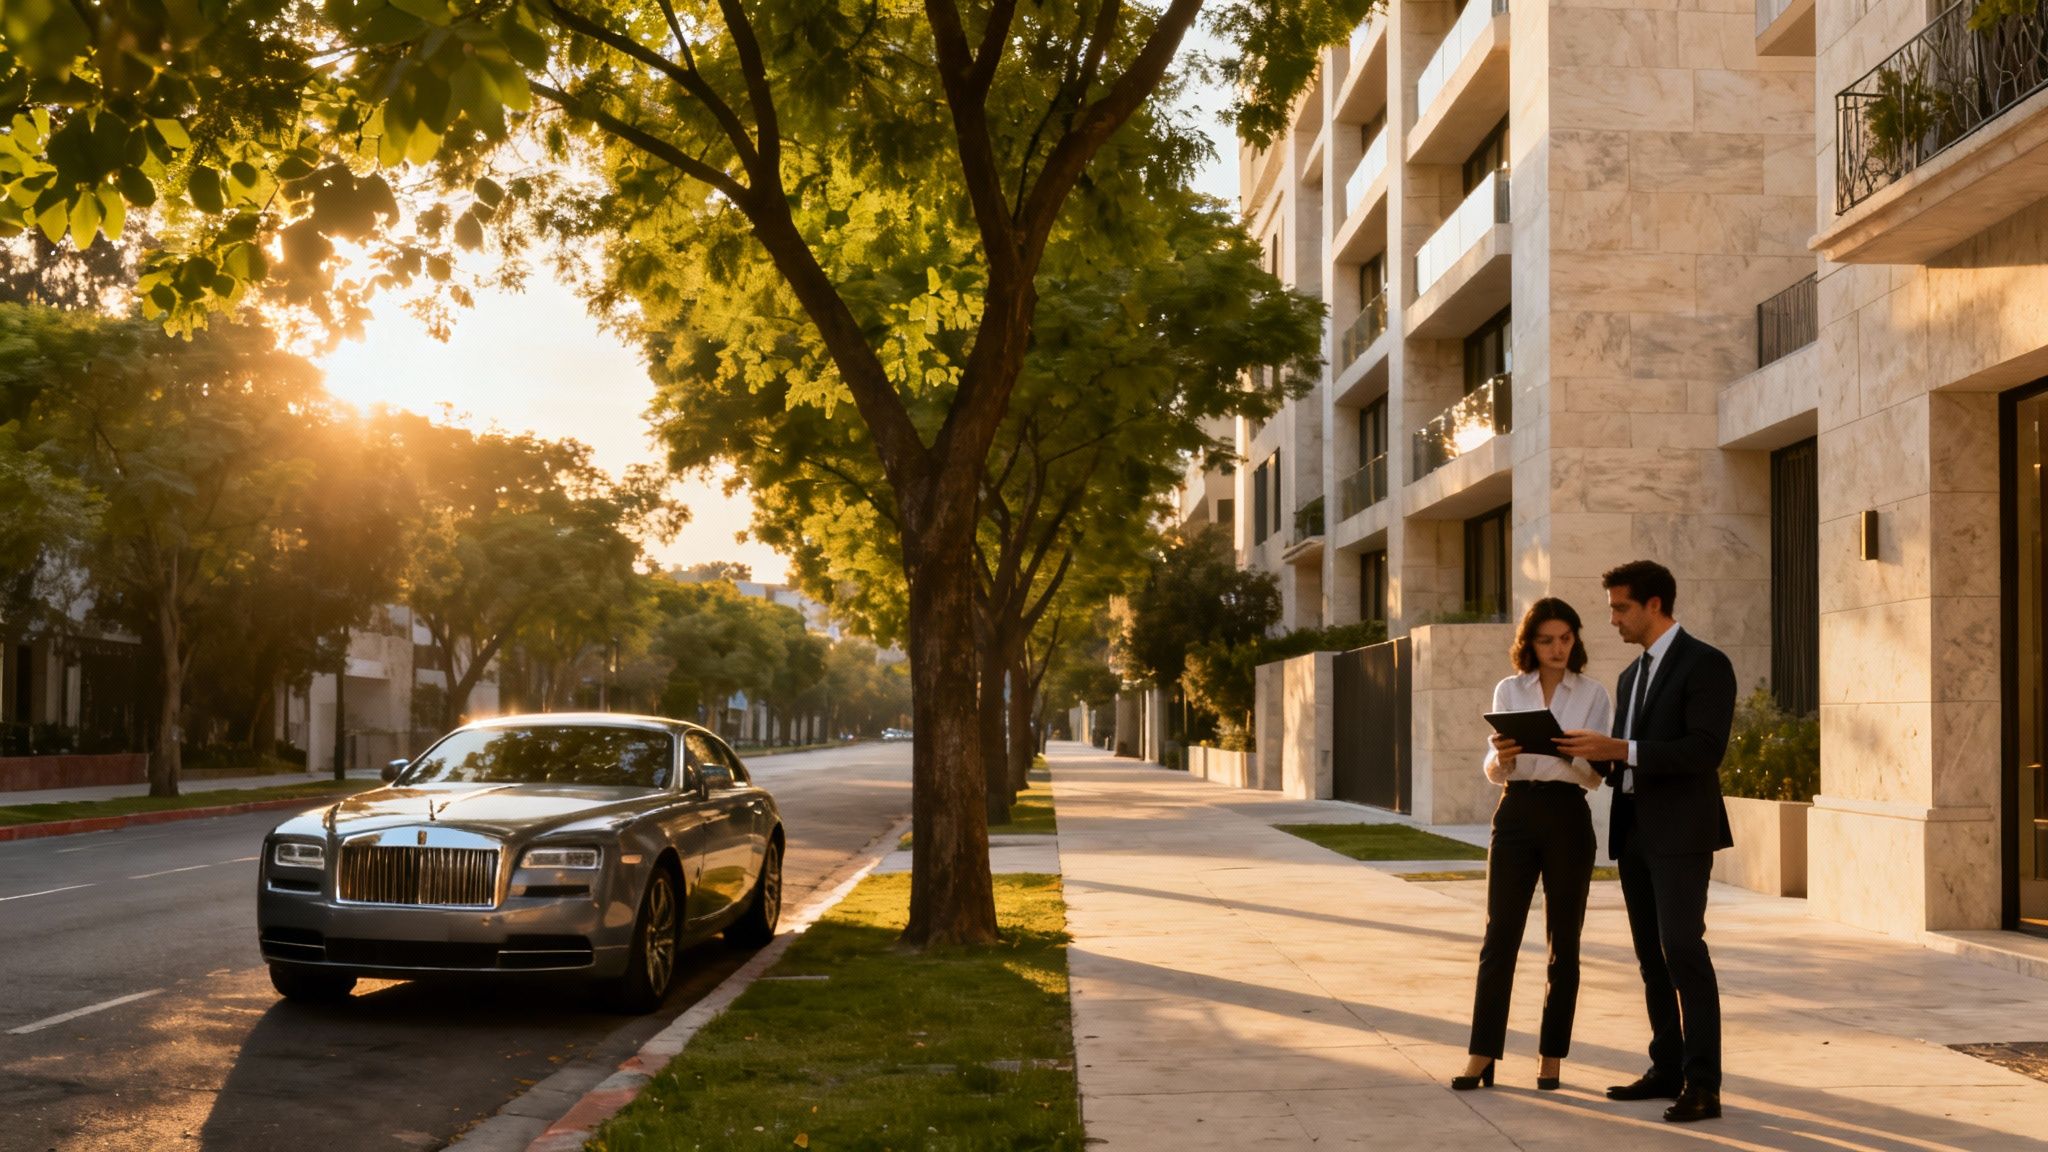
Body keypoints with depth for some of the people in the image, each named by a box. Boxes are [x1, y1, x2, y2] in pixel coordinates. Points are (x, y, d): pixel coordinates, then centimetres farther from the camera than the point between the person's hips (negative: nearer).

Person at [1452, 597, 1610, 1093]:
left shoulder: (1593, 694, 3)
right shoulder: (1508, 690, 8)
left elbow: (1594, 775, -3)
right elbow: (1493, 772, 7)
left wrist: (1571, 754, -24)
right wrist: (1501, 756, -16)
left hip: (1568, 818, -1)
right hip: (1515, 814, 1)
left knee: (1564, 943, 5)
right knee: (1499, 936, -2)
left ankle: (1552, 1057, 14)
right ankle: (1482, 1055, 1)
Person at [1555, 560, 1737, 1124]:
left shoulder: (1705, 663, -8)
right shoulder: (1633, 675, 19)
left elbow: (1705, 750, -18)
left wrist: (1619, 749, -23)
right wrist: (1594, 752, 1)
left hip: (1680, 831, -8)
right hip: (1633, 829, 8)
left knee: (1682, 950, -12)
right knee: (1651, 956, 10)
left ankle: (1702, 1084, -9)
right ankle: (1667, 1069, 16)